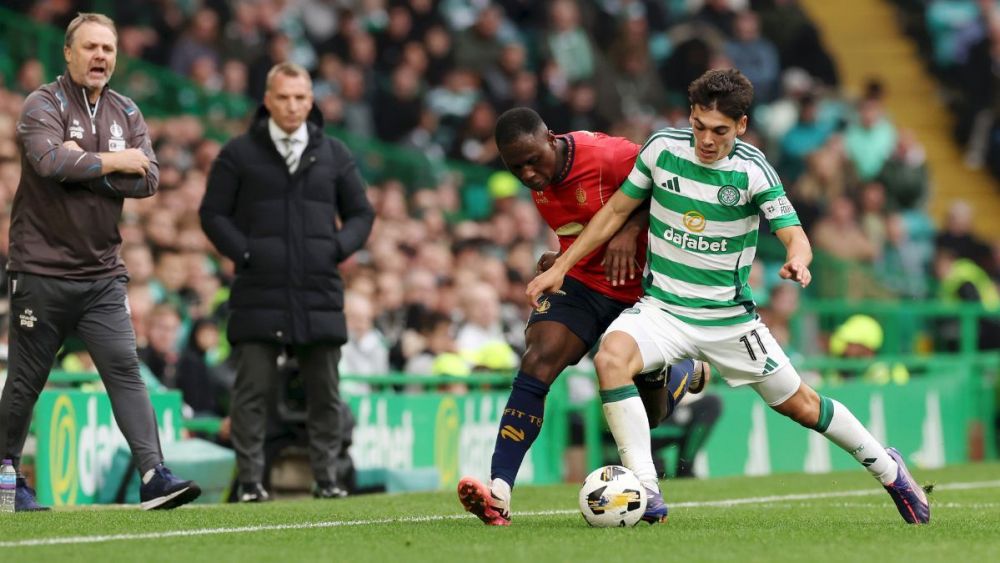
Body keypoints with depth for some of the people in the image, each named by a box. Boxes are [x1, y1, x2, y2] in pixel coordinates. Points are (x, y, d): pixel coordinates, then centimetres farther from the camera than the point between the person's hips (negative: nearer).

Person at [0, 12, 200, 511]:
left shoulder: (126, 113, 11)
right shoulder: (43, 105, -5)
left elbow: (148, 179, -4)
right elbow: (50, 160, -25)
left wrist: (82, 165, -13)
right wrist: (111, 162, -14)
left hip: (102, 273, 4)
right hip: (41, 270, -4)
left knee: (125, 369, -8)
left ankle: (153, 477, -15)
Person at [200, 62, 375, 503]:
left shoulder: (334, 155, 11)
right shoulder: (239, 154, 3)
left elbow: (361, 213, 17)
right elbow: (213, 214, 5)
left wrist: (338, 248, 0)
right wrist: (244, 252, -8)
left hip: (319, 294, 2)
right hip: (258, 296, -2)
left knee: (325, 392, 5)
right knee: (253, 391, -3)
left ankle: (327, 477, 12)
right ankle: (250, 480, 1)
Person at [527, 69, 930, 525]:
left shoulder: (753, 171, -13)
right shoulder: (662, 148, -7)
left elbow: (794, 234, -15)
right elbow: (617, 210, 5)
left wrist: (797, 261, -40)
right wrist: (560, 267, 4)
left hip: (729, 316, -1)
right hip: (661, 308, 1)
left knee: (800, 405, 8)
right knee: (611, 358, -30)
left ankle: (887, 469, 34)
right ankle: (645, 492, -28)